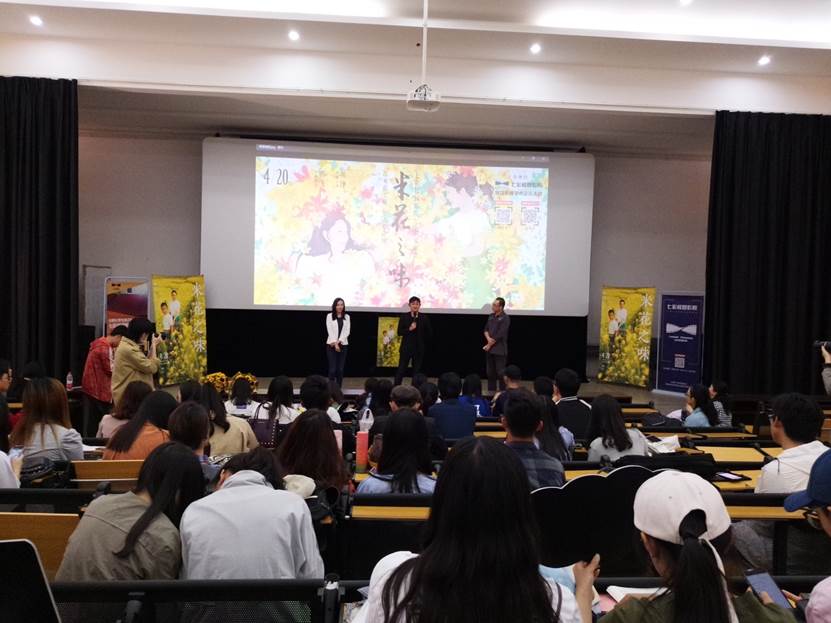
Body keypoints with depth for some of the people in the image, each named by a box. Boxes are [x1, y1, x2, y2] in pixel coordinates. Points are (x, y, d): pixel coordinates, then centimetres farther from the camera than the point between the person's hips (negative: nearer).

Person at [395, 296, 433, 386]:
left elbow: (429, 333, 6)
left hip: (419, 348, 1)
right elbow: (399, 332, -5)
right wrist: (409, 329, -19)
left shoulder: (424, 318, 1)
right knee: (401, 369, 0)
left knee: (417, 370, 7)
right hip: (406, 347, -1)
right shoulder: (404, 317, -1)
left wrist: (422, 341, 3)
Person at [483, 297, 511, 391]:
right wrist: (488, 338, -11)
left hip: (499, 350, -7)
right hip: (490, 349, 7)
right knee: (490, 372, 10)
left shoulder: (505, 318, -10)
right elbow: (486, 329, 10)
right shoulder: (491, 316, 12)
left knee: (501, 372, -3)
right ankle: (491, 391, 19)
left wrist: (489, 345, -11)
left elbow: (499, 335, -15)